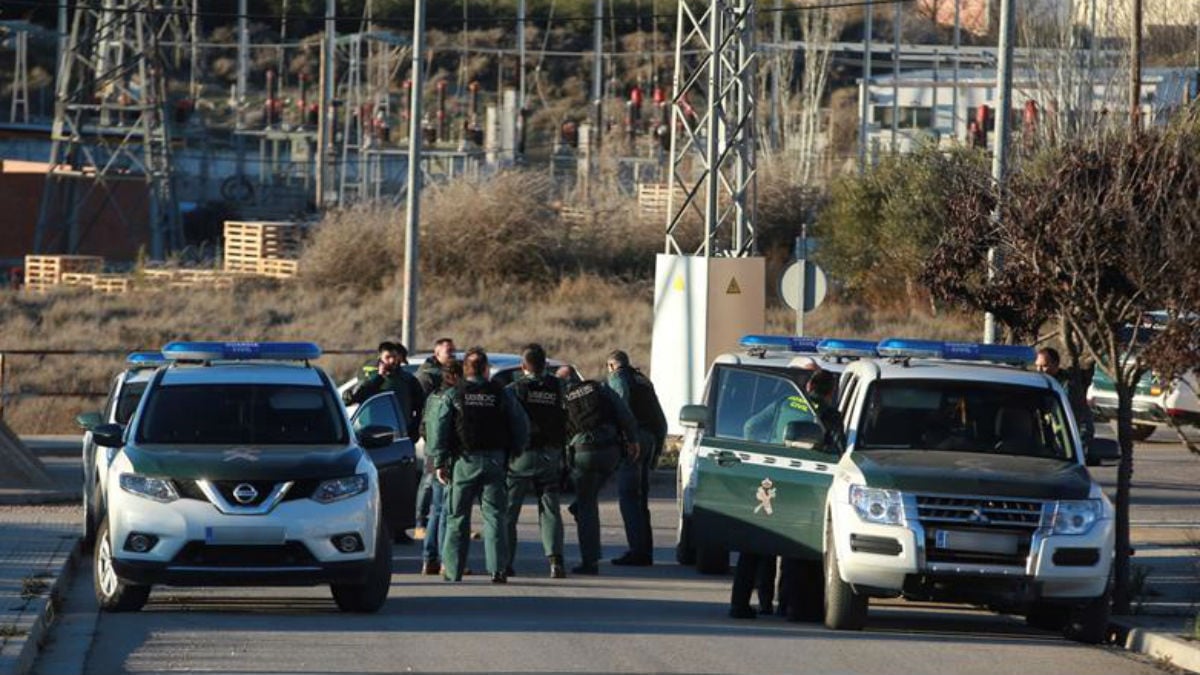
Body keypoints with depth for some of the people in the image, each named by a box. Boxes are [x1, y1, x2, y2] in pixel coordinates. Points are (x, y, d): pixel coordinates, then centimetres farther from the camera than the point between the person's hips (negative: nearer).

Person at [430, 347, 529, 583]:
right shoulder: (502, 395, 4)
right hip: (494, 462, 1)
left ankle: (453, 570, 8)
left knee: (457, 517, 7)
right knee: (494, 515, 2)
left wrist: (439, 462, 0)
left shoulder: (453, 395, 0)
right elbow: (521, 427, 4)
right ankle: (497, 569, -7)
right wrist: (516, 454, 14)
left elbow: (439, 429, -3)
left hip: (464, 462, -1)